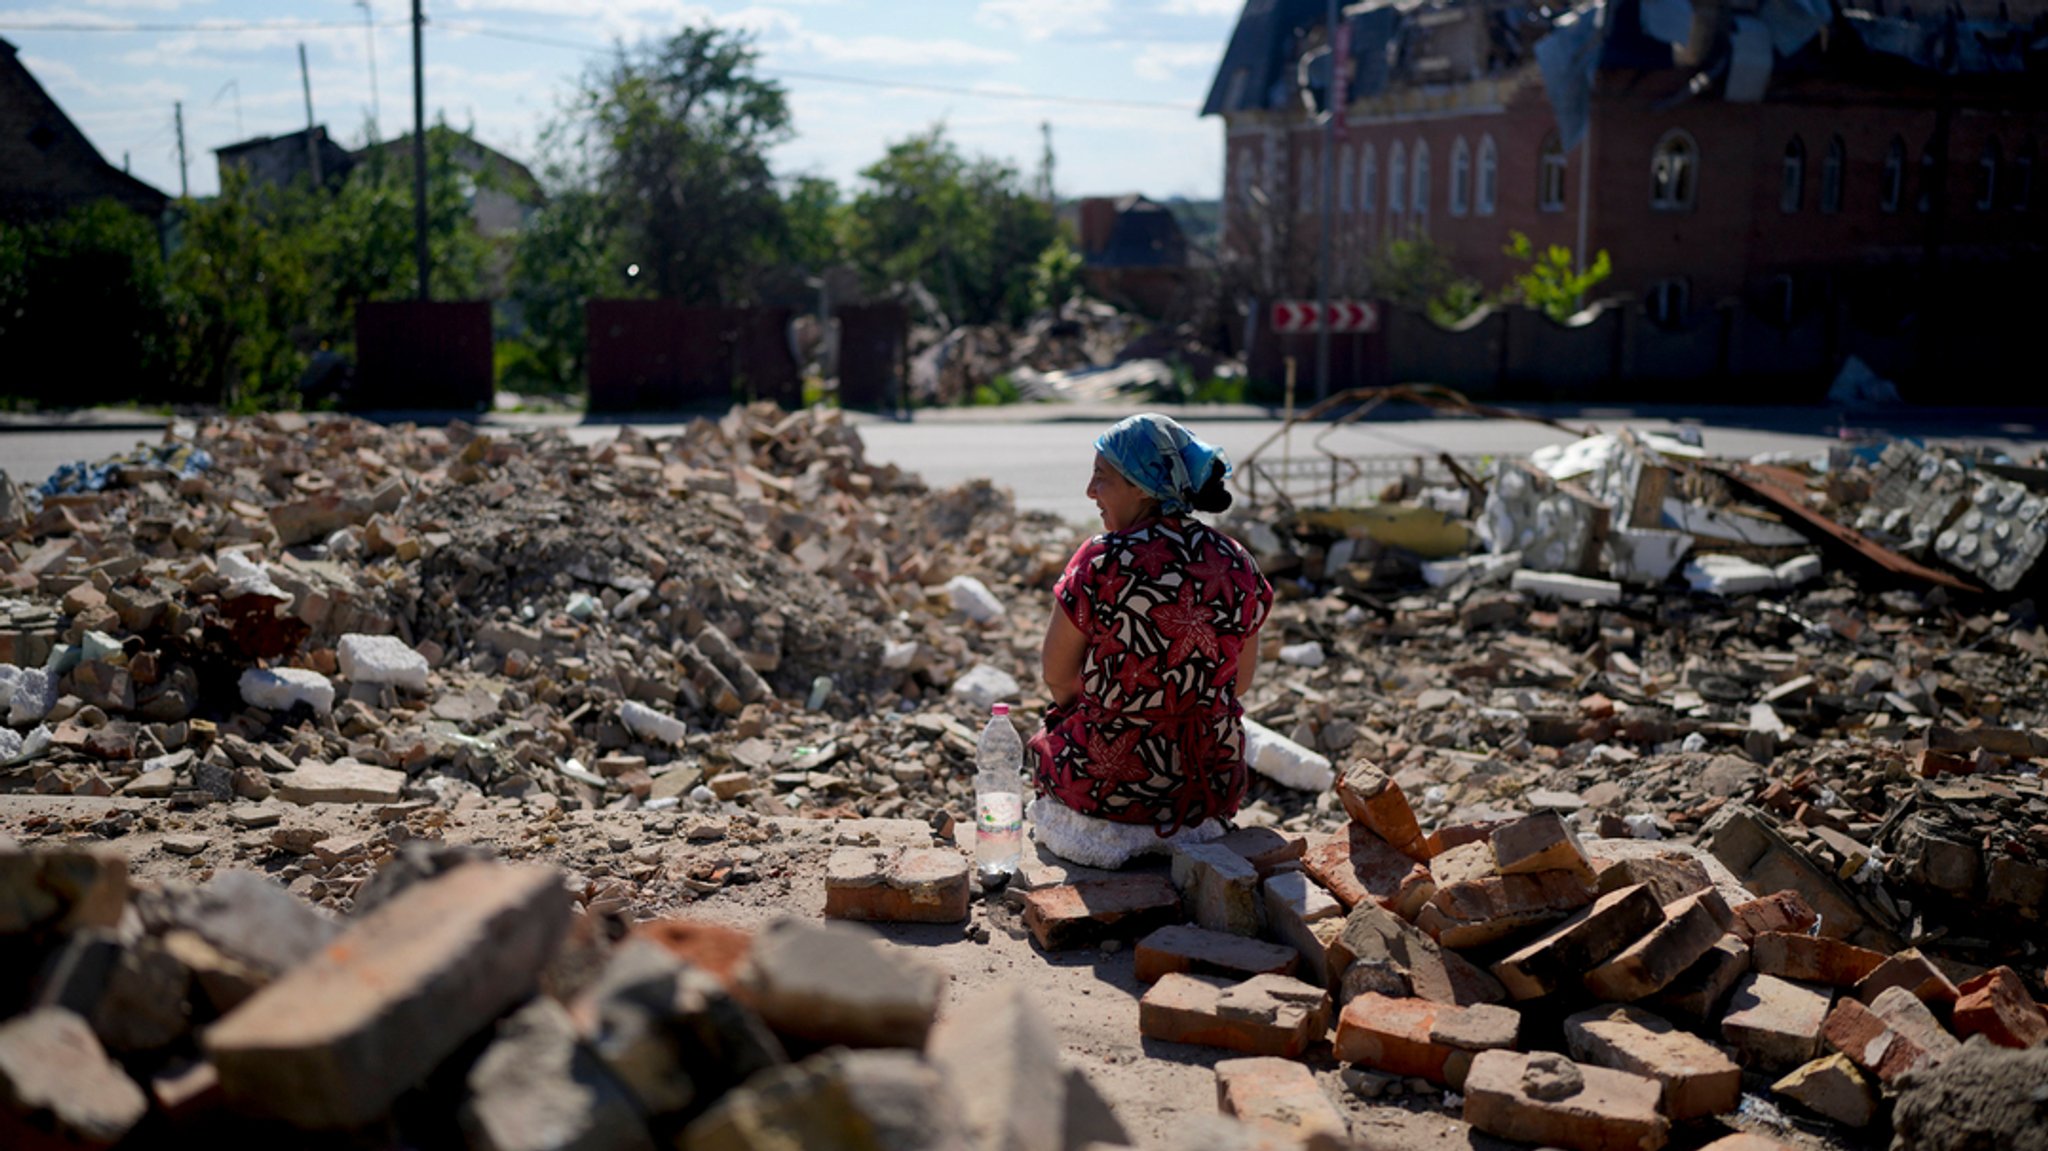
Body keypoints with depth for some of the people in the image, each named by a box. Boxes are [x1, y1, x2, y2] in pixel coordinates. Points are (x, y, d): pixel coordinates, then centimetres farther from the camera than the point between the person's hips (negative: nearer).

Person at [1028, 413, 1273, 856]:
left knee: (1048, 736, 30)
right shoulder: (1237, 565, -6)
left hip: (1102, 786, -3)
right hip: (1208, 787, 4)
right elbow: (1240, 680, 7)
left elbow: (1057, 678, -8)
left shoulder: (1102, 562, -19)